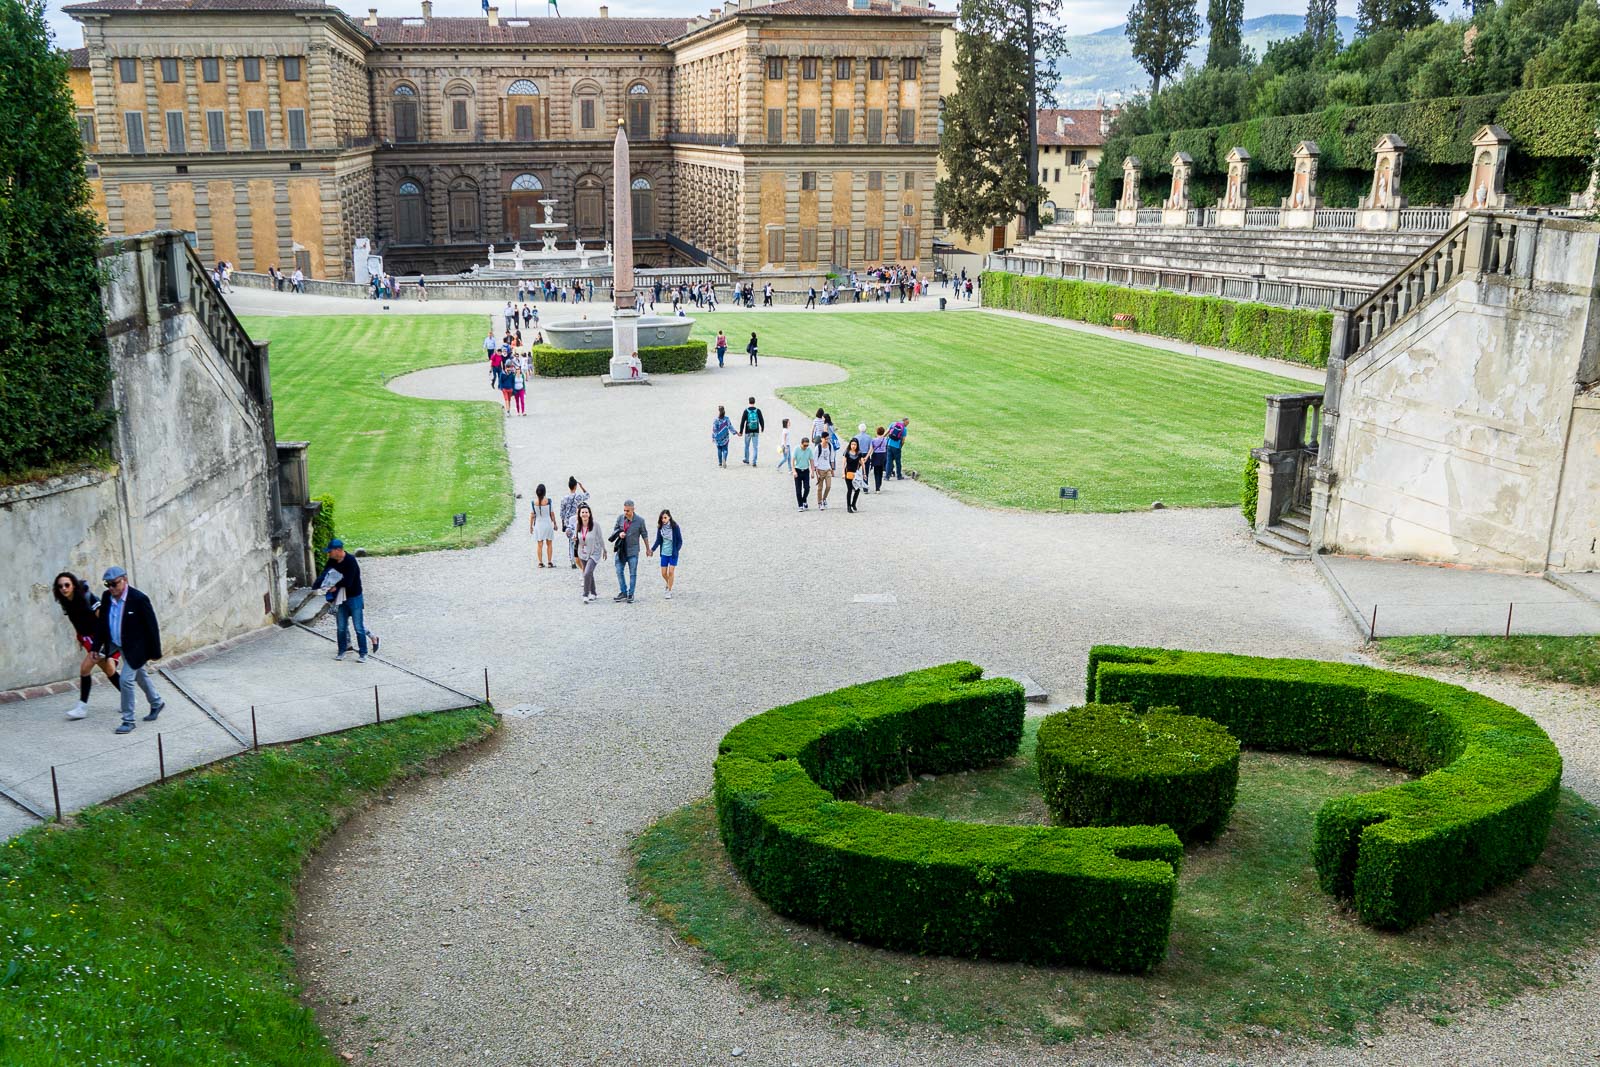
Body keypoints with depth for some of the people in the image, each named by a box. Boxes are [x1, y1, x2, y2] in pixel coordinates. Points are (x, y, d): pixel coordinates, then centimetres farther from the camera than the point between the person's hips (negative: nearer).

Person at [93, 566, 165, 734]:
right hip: (118, 645, 7)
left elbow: (152, 626, -17)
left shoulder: (139, 599, -22)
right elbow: (101, 622, 7)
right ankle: (157, 703, 43)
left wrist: (154, 652, -15)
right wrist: (97, 646, 5)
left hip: (135, 648, -7)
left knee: (126, 680, -12)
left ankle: (128, 721, -1)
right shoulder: (107, 597, -4)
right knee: (140, 677, 22)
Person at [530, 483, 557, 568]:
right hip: (548, 523, -1)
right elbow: (552, 514, -4)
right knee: (549, 544, 10)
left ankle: (540, 562, 7)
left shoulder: (534, 502, -8)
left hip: (538, 524, 1)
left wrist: (531, 526, 6)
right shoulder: (548, 501, -10)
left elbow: (532, 515, -3)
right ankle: (549, 562, 8)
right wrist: (555, 523, 9)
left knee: (539, 544, 8)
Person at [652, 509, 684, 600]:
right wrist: (652, 549, -11)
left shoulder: (674, 527, -11)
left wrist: (676, 551, -13)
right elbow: (658, 540, 3)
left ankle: (669, 591, 5)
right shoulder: (660, 527, -1)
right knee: (663, 573, 5)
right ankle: (668, 584, 35)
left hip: (673, 553, -3)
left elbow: (680, 541, -5)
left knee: (671, 572, -8)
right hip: (664, 553, 3)